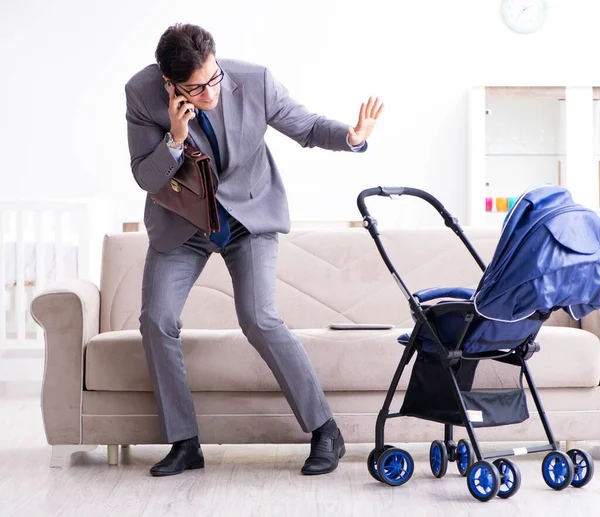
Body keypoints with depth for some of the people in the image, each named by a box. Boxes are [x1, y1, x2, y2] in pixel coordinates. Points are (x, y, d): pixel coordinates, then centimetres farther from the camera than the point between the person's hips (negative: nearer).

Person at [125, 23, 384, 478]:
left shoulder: (254, 81, -22)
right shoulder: (142, 94, -20)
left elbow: (307, 128, -8)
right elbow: (145, 177, -14)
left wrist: (352, 136, -29)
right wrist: (175, 139, -33)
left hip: (249, 214, -2)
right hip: (181, 223, 3)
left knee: (259, 320, -18)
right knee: (157, 322, -7)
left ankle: (325, 431, -4)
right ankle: (184, 443, 8)